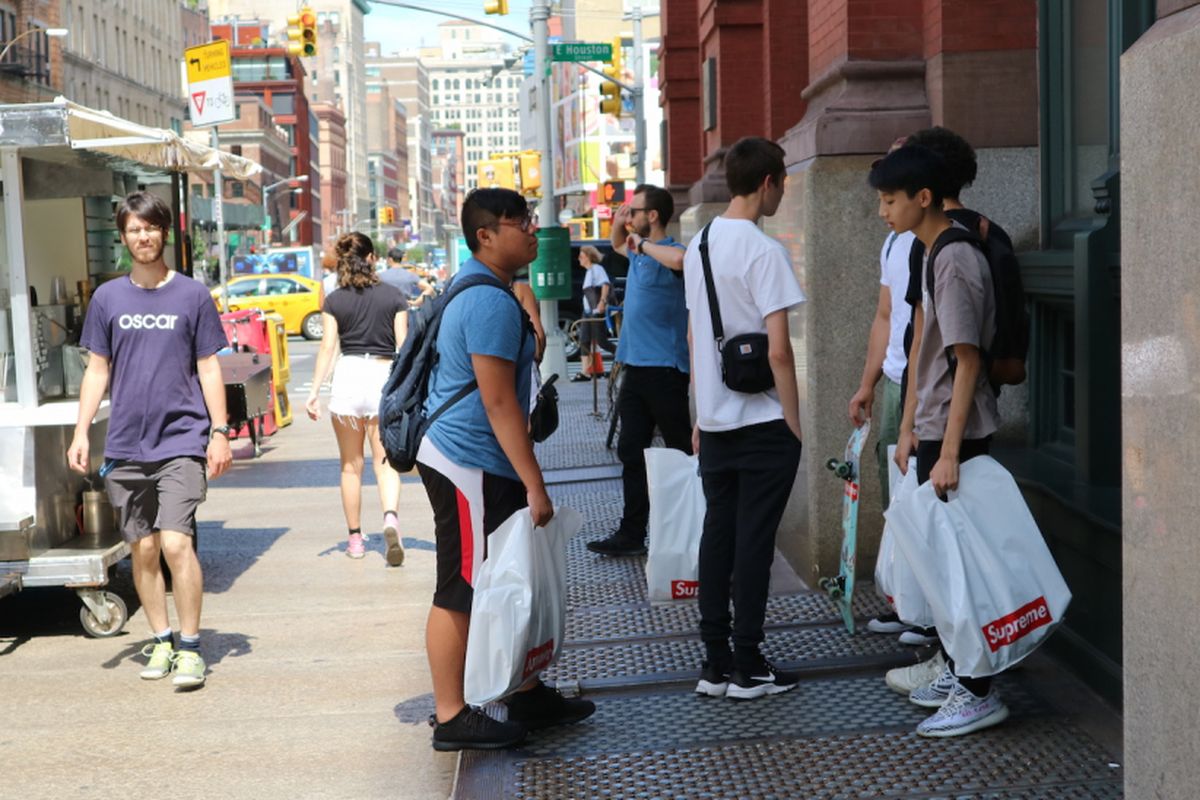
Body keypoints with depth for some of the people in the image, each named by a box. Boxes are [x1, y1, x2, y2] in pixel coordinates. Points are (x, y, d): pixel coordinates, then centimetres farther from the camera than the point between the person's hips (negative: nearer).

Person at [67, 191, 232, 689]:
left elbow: (209, 369, 4)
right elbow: (97, 371, 11)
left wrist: (219, 432, -2)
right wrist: (81, 432, 3)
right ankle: (161, 642, 21)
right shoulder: (108, 298, 8)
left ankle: (190, 648, -2)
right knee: (142, 549, 7)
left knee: (176, 542, -13)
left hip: (181, 441, -3)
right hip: (126, 445, 3)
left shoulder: (192, 295, 2)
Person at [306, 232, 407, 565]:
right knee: (385, 462, 3)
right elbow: (403, 346, 1)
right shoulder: (394, 297, 3)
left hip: (348, 375, 0)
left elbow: (327, 347, -4)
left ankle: (355, 538, 17)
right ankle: (390, 516, -23)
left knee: (351, 464, 11)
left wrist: (314, 391, -3)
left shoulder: (334, 301, 2)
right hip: (384, 376, 0)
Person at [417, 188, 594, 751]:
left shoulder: (477, 289, 16)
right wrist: (534, 486, -21)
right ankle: (451, 719, 7)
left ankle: (526, 697, 25)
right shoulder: (491, 303, -18)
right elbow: (499, 403, -23)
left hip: (472, 463, 11)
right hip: (469, 467, -11)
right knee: (461, 593, -2)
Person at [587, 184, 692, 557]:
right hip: (635, 367, 9)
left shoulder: (668, 252, -13)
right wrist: (619, 226, 14)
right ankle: (632, 533, 14)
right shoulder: (639, 252, 14)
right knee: (631, 452, 9)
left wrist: (642, 244, -22)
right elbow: (618, 246, 37)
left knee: (682, 452, 2)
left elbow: (680, 259, -39)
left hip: (663, 369, -9)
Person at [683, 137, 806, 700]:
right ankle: (748, 668, 8)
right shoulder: (764, 251, -14)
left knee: (717, 536, 10)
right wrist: (794, 422, -9)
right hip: (763, 422, -7)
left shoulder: (699, 246, 9)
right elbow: (778, 349, -18)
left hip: (715, 422, 7)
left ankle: (715, 664, 16)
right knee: (754, 541, 0)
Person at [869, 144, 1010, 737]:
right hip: (933, 430, 10)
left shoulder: (955, 261, -17)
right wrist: (910, 429, 19)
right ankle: (956, 675, 25)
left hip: (956, 433, -10)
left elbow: (967, 360, -22)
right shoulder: (932, 255, 13)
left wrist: (949, 453, -24)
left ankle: (978, 693, 1)